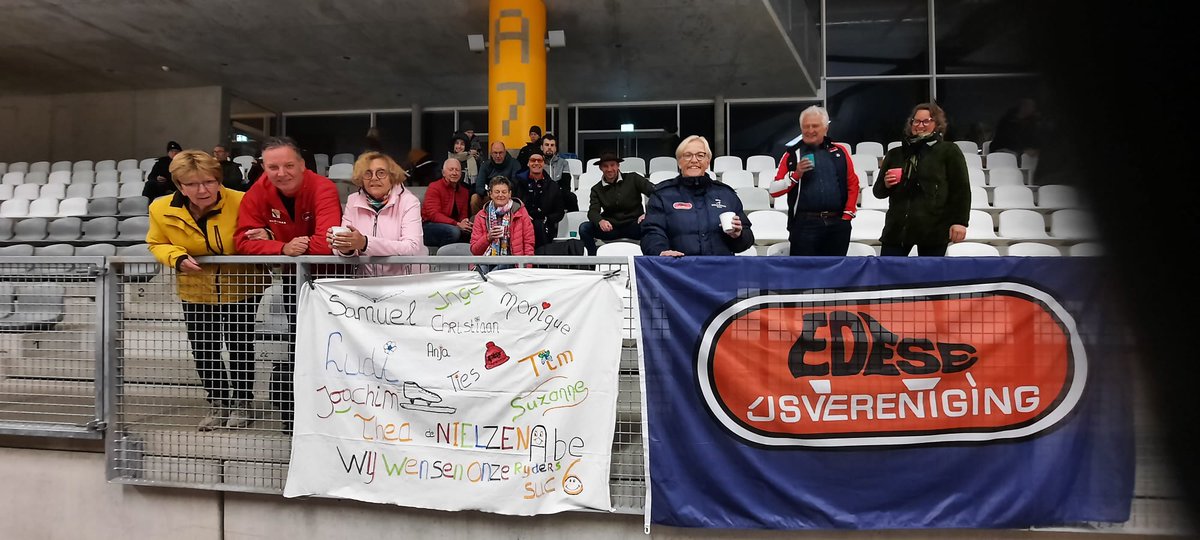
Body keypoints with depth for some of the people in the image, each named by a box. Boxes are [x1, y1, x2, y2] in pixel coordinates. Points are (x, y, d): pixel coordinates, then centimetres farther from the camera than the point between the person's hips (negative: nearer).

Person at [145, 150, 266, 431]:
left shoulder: (241, 202, -25)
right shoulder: (161, 210, -14)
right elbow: (157, 244, 1)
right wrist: (178, 258, -20)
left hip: (241, 287, -3)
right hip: (196, 291, 3)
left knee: (240, 346, 8)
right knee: (203, 350, 11)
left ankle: (242, 403, 28)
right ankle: (218, 403, 31)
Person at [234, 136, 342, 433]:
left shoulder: (323, 189, -27)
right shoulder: (258, 192, -13)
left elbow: (327, 243, -40)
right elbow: (244, 241, -20)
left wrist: (270, 239, -27)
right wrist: (284, 249, -39)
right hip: (289, 273, 3)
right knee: (299, 336, 10)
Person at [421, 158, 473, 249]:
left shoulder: (464, 191, 12)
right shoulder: (434, 187, -7)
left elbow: (463, 215, 12)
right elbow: (433, 214, -18)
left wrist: (465, 223, -16)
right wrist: (457, 224, -28)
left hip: (452, 227, 6)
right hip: (429, 226, -5)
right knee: (453, 231, -34)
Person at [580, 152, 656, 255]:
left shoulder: (632, 179, 3)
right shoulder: (597, 189, 10)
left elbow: (655, 192, -7)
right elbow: (593, 211, -3)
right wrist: (600, 221, -29)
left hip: (633, 225, -2)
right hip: (611, 228, 2)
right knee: (584, 228, -22)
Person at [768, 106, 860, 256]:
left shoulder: (840, 152, 10)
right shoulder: (792, 155, 4)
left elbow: (853, 184, 10)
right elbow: (773, 190, -1)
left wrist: (848, 214, 3)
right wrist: (796, 174, -14)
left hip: (837, 224, 3)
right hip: (804, 225, -2)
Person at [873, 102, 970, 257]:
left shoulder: (948, 151, 5)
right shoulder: (895, 154, 16)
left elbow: (961, 189, 0)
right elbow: (878, 191, 19)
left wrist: (959, 221, -8)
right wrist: (886, 184, -4)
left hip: (934, 229, -3)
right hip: (897, 227, 3)